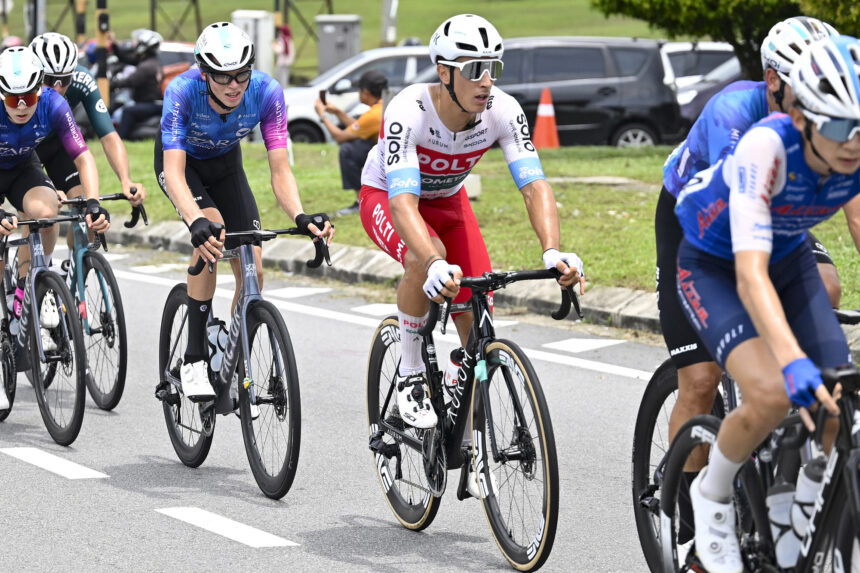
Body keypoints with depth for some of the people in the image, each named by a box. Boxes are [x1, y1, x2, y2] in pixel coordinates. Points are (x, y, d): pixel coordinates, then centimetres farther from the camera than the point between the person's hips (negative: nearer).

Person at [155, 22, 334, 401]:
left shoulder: (267, 93, -30)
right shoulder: (182, 92, -37)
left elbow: (280, 171, -30)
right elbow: (174, 173, -44)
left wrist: (300, 217, -49)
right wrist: (197, 223, -61)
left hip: (225, 164, 3)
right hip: (182, 161, -3)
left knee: (252, 272, -11)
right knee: (212, 232, -31)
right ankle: (193, 361, -23)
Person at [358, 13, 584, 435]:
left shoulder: (503, 111, -27)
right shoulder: (408, 112, -38)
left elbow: (534, 185, -32)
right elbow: (403, 201, -48)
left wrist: (552, 251, -51)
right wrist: (435, 265, -65)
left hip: (448, 200, 4)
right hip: (385, 196, -4)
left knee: (477, 327, -10)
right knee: (426, 261, -38)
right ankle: (410, 374, -15)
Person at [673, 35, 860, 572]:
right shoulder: (768, 146, -37)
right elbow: (751, 274, -44)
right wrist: (794, 362, -57)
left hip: (790, 260, 5)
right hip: (713, 266, -5)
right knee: (773, 395, -27)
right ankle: (713, 496, 0)